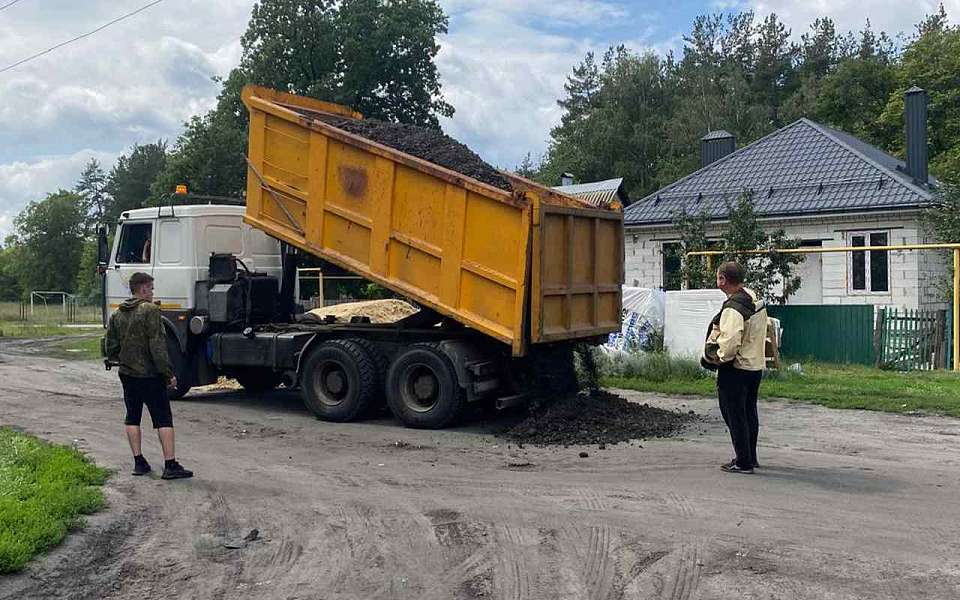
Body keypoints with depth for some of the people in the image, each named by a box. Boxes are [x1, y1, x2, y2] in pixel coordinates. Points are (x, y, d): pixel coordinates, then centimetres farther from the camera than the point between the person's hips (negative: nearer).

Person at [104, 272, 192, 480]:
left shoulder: (117, 314, 9)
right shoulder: (150, 310, -13)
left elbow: (110, 348, 12)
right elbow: (157, 346, -18)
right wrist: (169, 374, -15)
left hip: (127, 375, 7)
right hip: (150, 375, -7)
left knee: (132, 418, 14)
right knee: (163, 419, -3)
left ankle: (139, 462, 15)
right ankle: (170, 465, -5)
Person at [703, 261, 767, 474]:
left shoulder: (733, 308, -23)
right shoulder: (757, 300, 7)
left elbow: (730, 343, -29)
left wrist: (717, 358, -12)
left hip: (735, 369, -9)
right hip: (756, 366, 9)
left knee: (735, 416, 1)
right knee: (749, 413, 19)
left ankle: (743, 462, 5)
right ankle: (750, 458, 29)